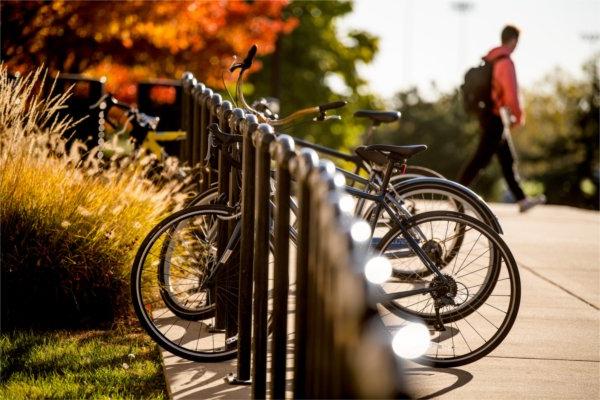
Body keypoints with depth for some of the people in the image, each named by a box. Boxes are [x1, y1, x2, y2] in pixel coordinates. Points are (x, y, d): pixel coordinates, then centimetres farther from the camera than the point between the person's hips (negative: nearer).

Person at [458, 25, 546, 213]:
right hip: (496, 118, -10)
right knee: (481, 158, -7)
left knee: (508, 159, 13)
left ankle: (522, 199, 19)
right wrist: (518, 116, -8)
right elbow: (510, 93, -21)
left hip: (486, 114, 10)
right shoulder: (505, 62, -16)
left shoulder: (489, 59, 12)